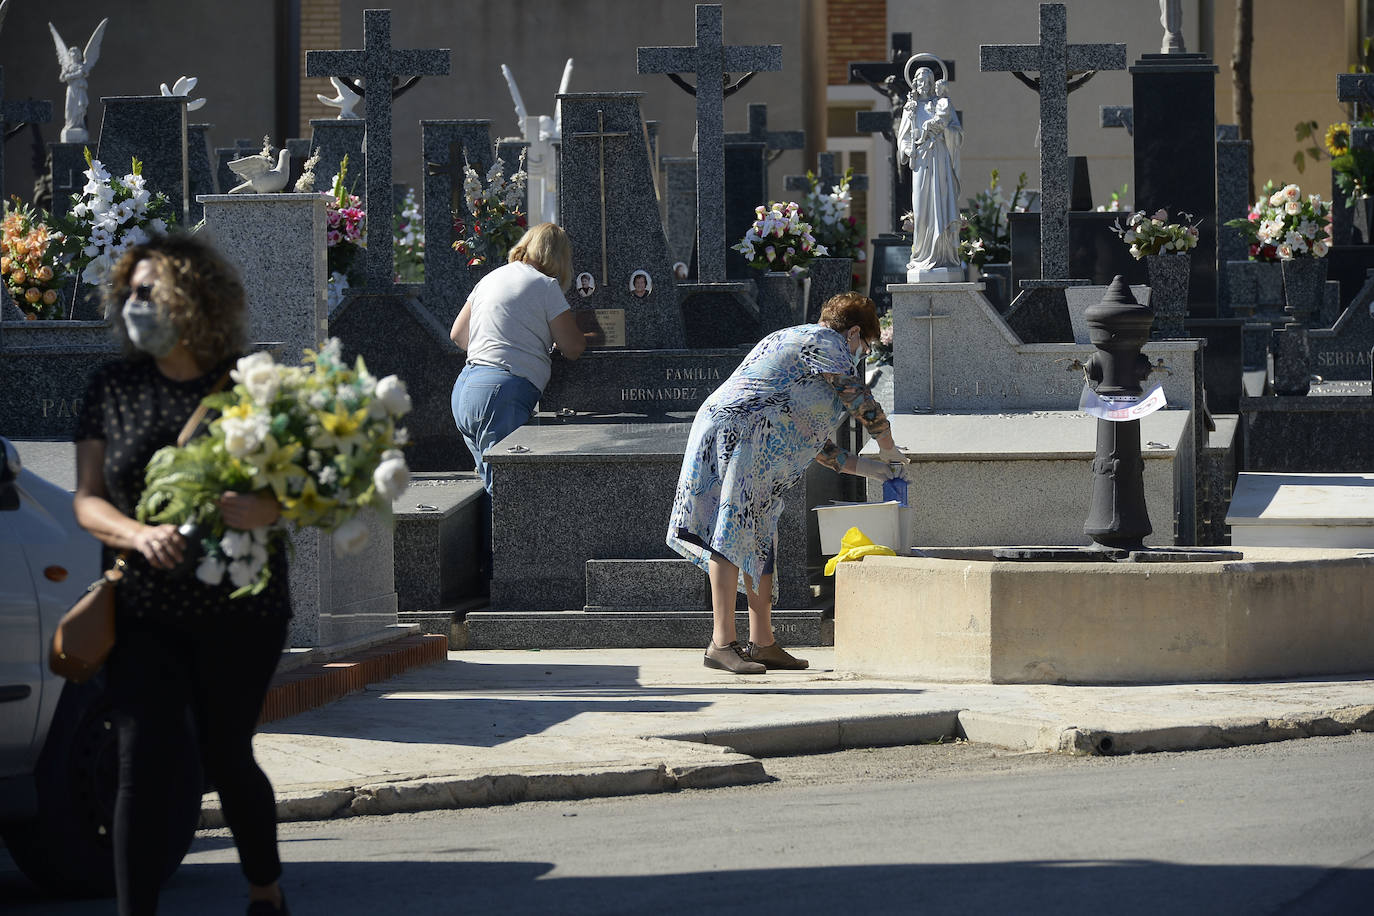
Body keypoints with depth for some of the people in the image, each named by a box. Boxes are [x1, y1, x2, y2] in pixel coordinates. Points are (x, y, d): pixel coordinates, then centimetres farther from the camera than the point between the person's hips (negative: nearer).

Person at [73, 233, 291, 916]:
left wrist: (269, 508, -24)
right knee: (142, 764, -10)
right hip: (142, 611, 1)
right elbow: (87, 499, 2)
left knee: (225, 758, 10)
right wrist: (138, 534, -19)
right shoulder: (113, 387, 4)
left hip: (238, 614, -1)